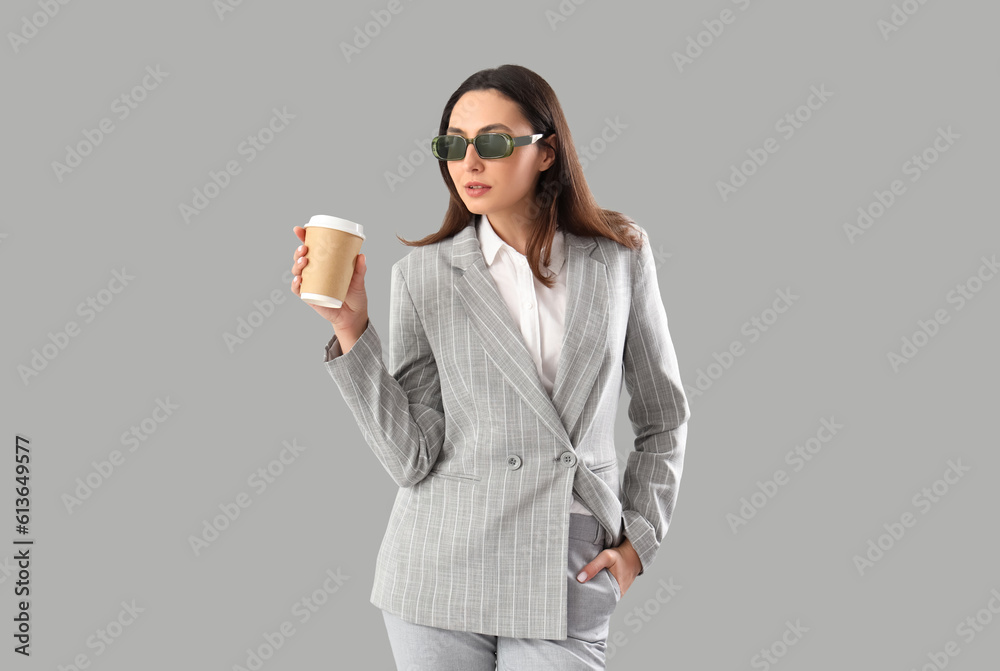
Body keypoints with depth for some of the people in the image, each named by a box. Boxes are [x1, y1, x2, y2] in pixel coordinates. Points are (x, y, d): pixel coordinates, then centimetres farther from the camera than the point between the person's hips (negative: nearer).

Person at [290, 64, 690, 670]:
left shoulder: (621, 256, 2)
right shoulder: (424, 273, 0)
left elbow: (664, 419, 11)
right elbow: (412, 457, -6)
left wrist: (639, 539, 3)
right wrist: (351, 331, -13)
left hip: (568, 583, 0)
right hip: (441, 574, 0)